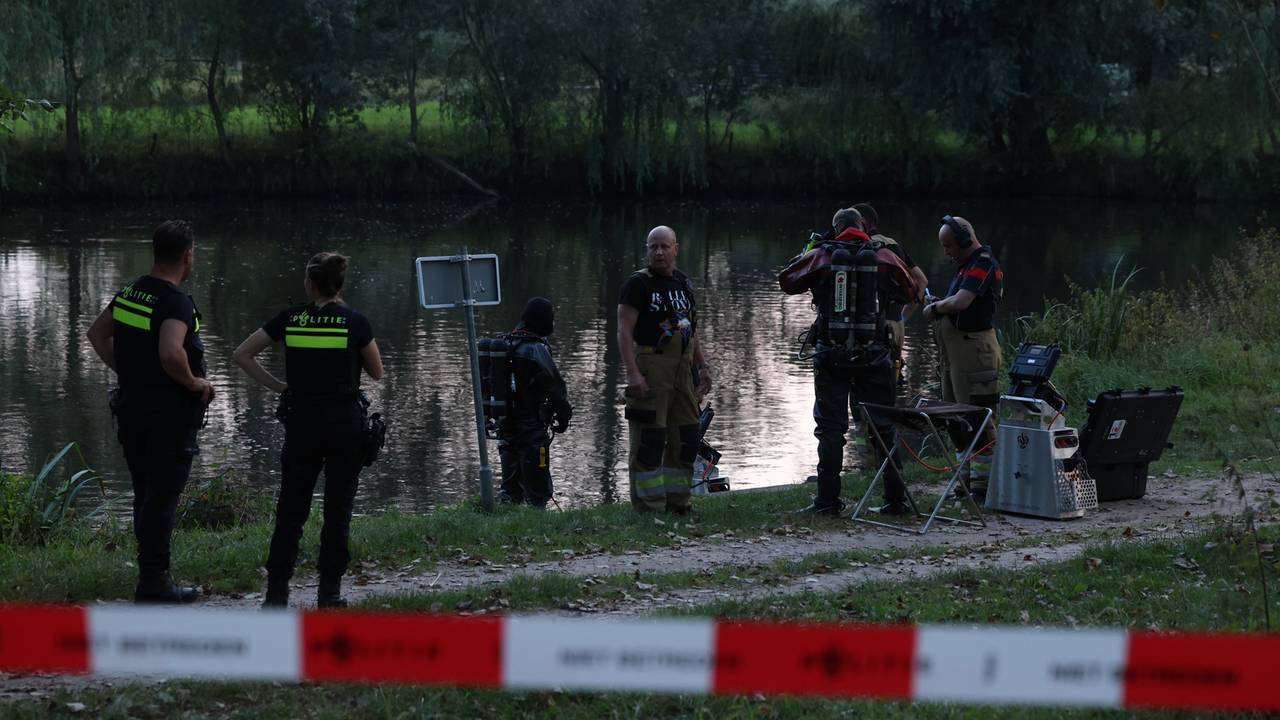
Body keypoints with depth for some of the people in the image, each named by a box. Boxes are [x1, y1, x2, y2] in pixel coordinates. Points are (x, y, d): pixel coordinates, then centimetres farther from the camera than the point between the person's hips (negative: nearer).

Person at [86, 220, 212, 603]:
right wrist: (195, 383, -17)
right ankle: (154, 582, 0)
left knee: (146, 496, 16)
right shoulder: (176, 302, -20)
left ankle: (151, 575, 24)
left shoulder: (129, 293, 6)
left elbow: (97, 333, 18)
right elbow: (170, 353, -34)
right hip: (169, 414, -8)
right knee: (162, 497, -2)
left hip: (131, 409, 8)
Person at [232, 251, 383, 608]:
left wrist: (277, 386, 5)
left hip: (301, 421, 1)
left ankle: (277, 592, 3)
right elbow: (376, 372, 5)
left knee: (290, 509, 7)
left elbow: (242, 355, 2)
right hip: (345, 421, -1)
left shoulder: (290, 318, 0)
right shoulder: (355, 321, -6)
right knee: (338, 509, 7)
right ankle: (329, 592, 6)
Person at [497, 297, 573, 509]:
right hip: (531, 426, -7)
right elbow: (555, 387, -14)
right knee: (537, 491, -2)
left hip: (506, 426, 7)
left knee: (510, 486, 15)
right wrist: (564, 416, 0)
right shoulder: (536, 349, -15)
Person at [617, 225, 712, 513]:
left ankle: (677, 505, 18)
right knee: (649, 441, -8)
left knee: (685, 439, 9)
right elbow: (624, 330, -12)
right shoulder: (637, 284, -6)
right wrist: (633, 373, -21)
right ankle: (649, 508, -7)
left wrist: (702, 366, 16)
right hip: (650, 367, -7)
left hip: (683, 369, 7)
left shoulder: (683, 283, 15)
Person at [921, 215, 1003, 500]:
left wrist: (935, 308, -9)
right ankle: (966, 480, 20)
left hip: (974, 347, -11)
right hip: (955, 351, 11)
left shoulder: (983, 265, -14)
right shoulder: (967, 265, 18)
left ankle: (982, 485, -5)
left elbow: (961, 302, -26)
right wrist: (941, 309, 5)